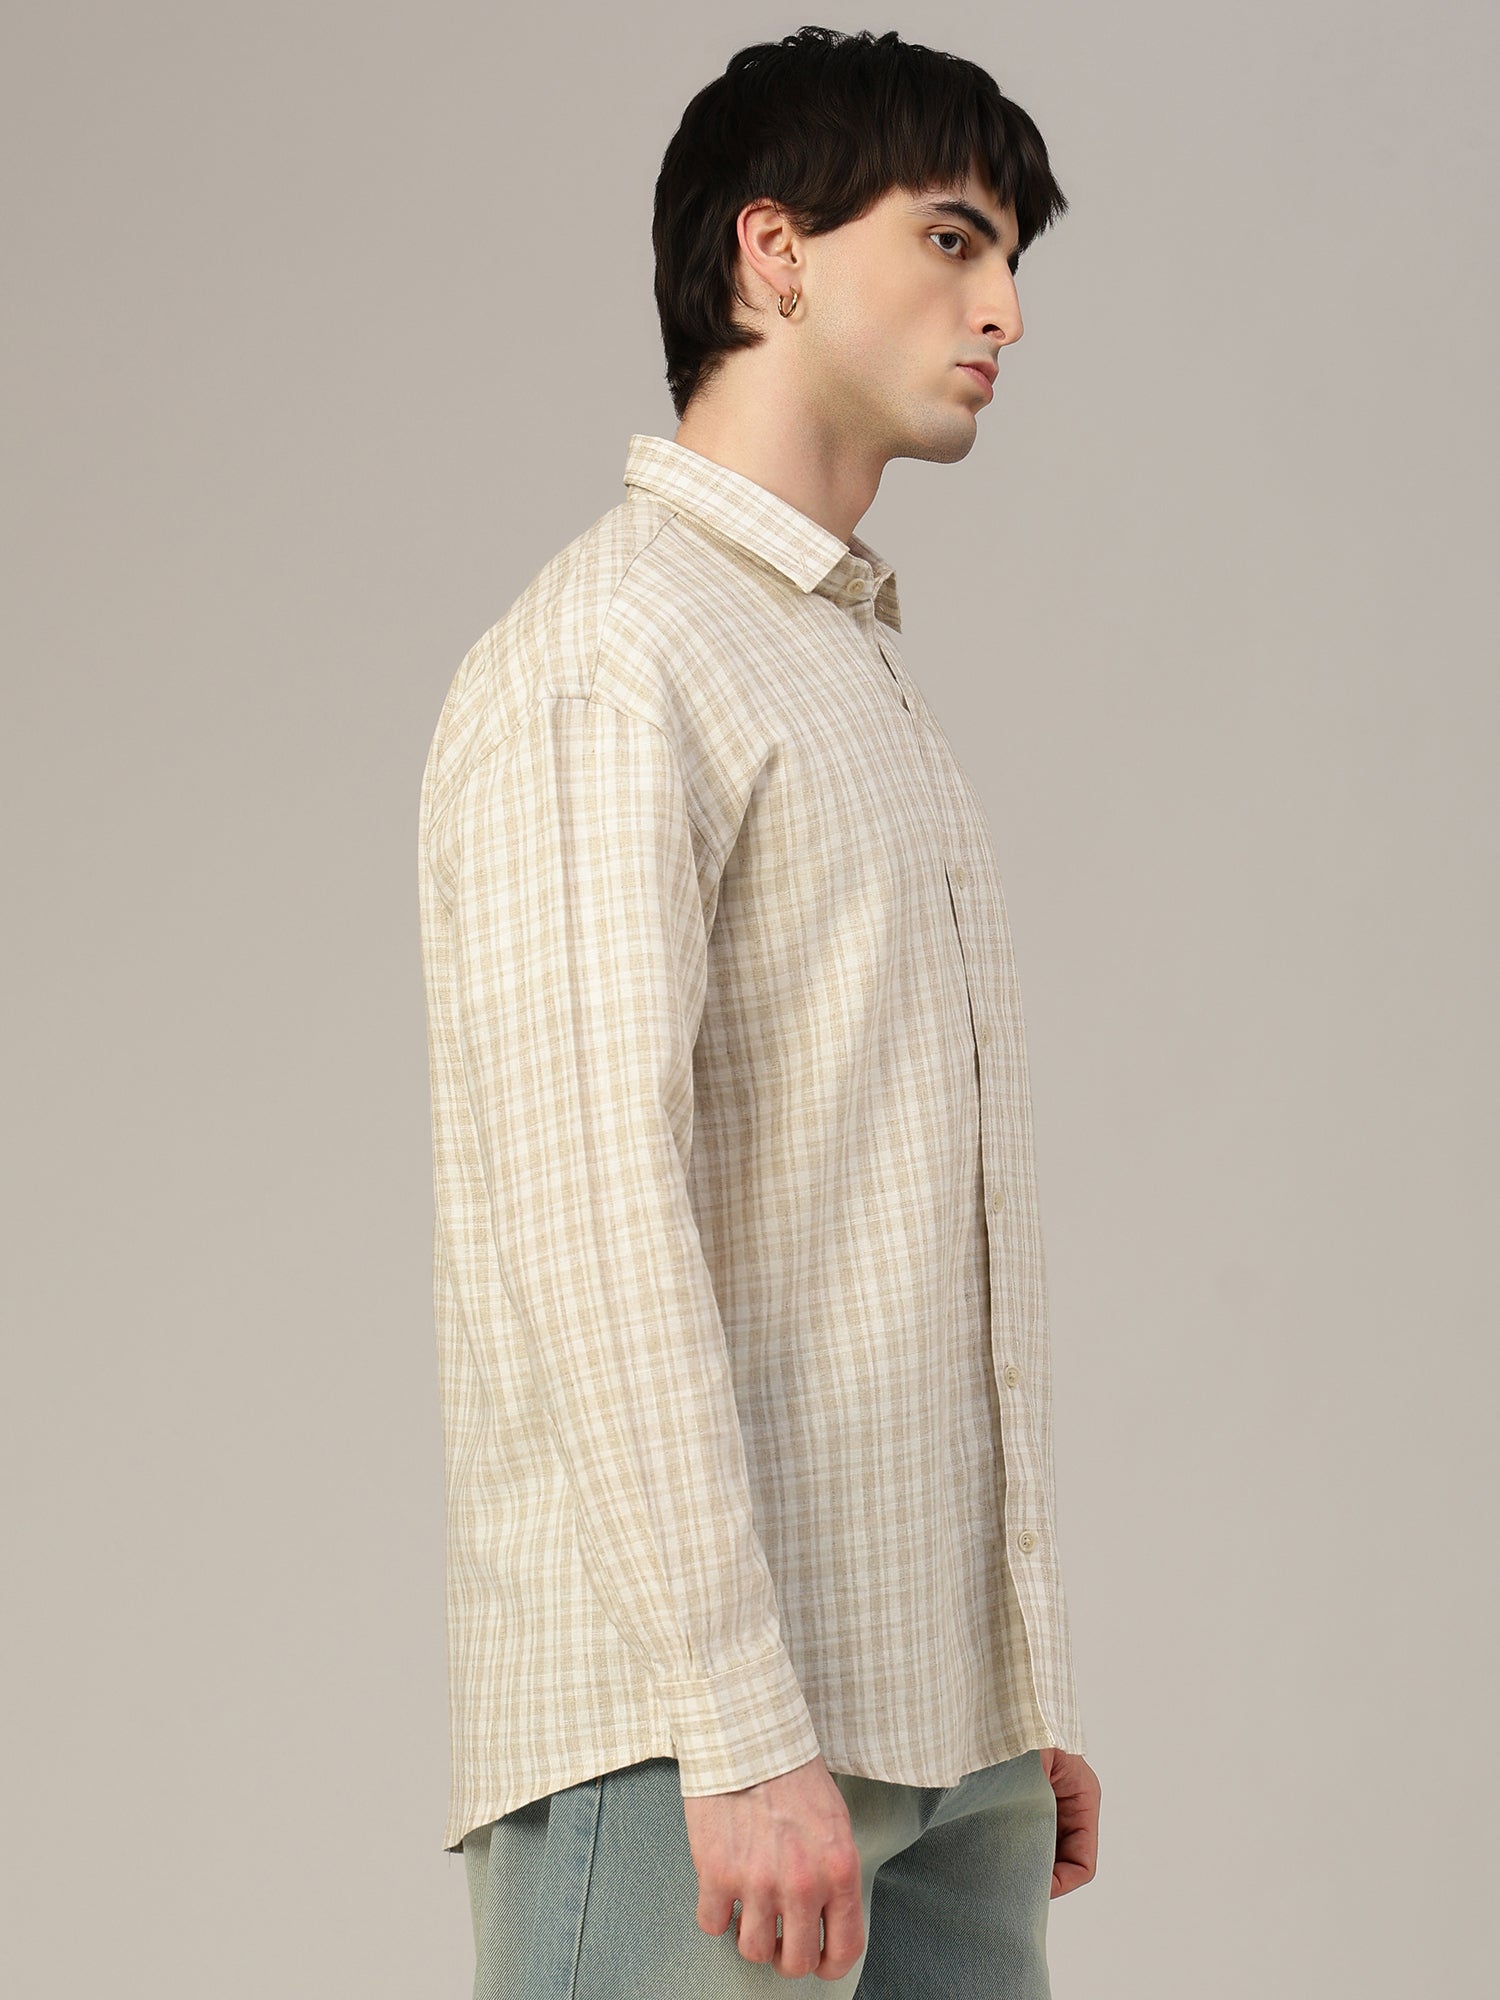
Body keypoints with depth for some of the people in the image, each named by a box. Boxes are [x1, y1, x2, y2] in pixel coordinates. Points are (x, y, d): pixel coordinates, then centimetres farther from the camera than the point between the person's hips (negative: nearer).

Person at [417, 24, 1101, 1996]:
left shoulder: (870, 676, 22)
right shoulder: (607, 659, -7)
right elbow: (590, 1205, -17)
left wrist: (1030, 1693, 17)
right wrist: (740, 1729, -22)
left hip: (943, 1730, 8)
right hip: (692, 1728, -8)